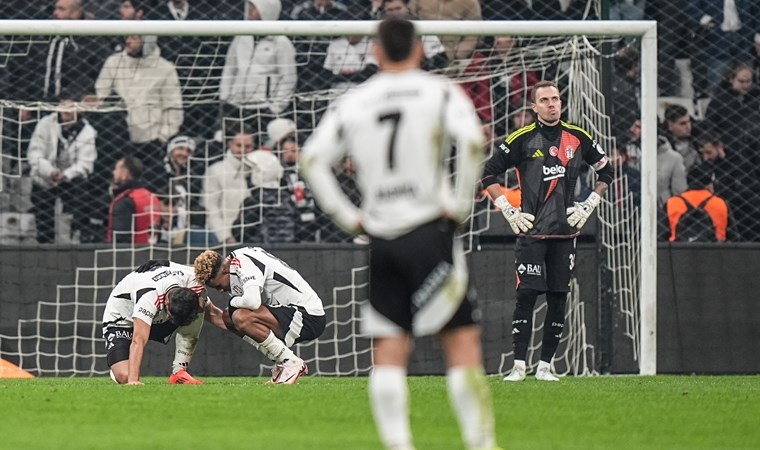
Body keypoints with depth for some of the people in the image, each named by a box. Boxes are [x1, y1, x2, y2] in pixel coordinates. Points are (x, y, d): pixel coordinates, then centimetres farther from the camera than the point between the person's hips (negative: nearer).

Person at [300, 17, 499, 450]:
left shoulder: (351, 102, 11)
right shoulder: (440, 92, 1)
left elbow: (313, 159, 3)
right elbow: (472, 140, -16)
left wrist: (349, 217, 6)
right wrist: (460, 202, -6)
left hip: (381, 238, 3)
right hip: (431, 232, -3)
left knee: (389, 353, 3)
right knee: (463, 341, -2)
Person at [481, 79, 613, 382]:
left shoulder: (578, 138, 6)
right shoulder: (522, 139, -2)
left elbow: (606, 172, 19)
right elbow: (488, 175, 2)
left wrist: (587, 207, 9)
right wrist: (510, 212, -3)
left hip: (565, 232, 3)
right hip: (531, 231, -3)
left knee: (558, 298, 2)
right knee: (527, 295, -9)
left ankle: (545, 365, 9)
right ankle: (519, 365, -7)